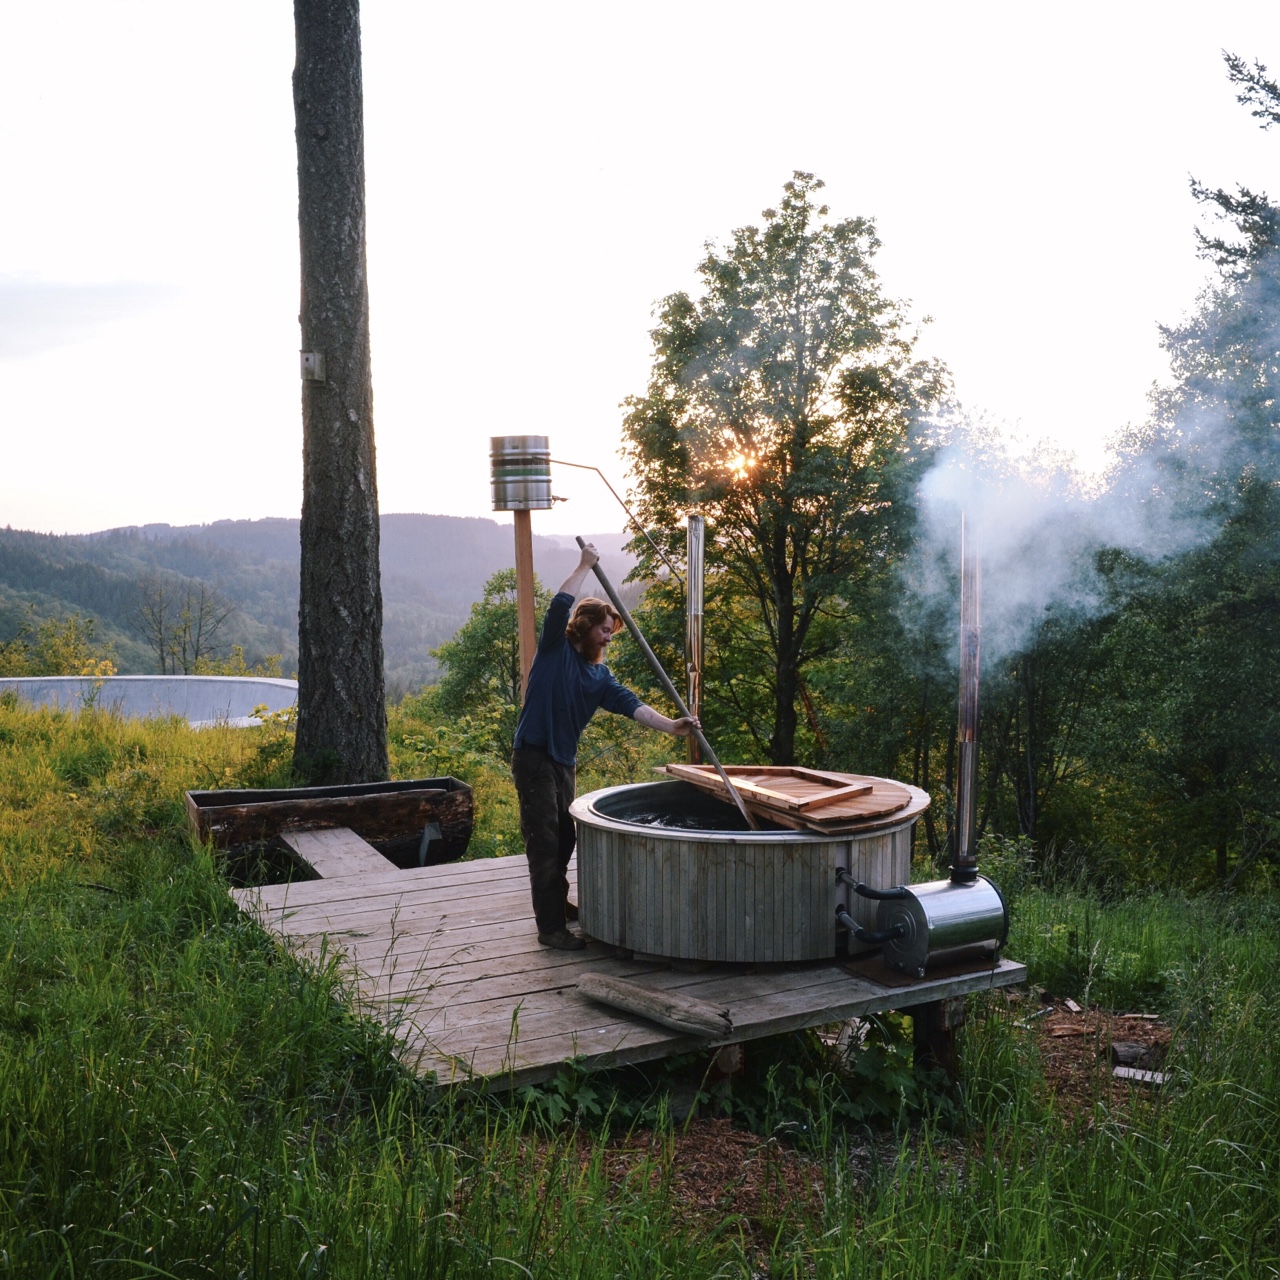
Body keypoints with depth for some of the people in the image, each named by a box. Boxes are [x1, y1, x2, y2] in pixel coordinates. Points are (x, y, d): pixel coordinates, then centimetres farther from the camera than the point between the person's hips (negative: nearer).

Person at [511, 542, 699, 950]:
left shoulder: (599, 674, 11)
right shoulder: (555, 649, -6)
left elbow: (629, 704, 0)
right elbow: (560, 606, -23)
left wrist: (670, 725, -12)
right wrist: (585, 566, -14)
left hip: (564, 759, 8)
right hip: (534, 755, -8)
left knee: (564, 838, 18)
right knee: (545, 843, -8)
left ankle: (557, 903, 38)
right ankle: (550, 927, -6)